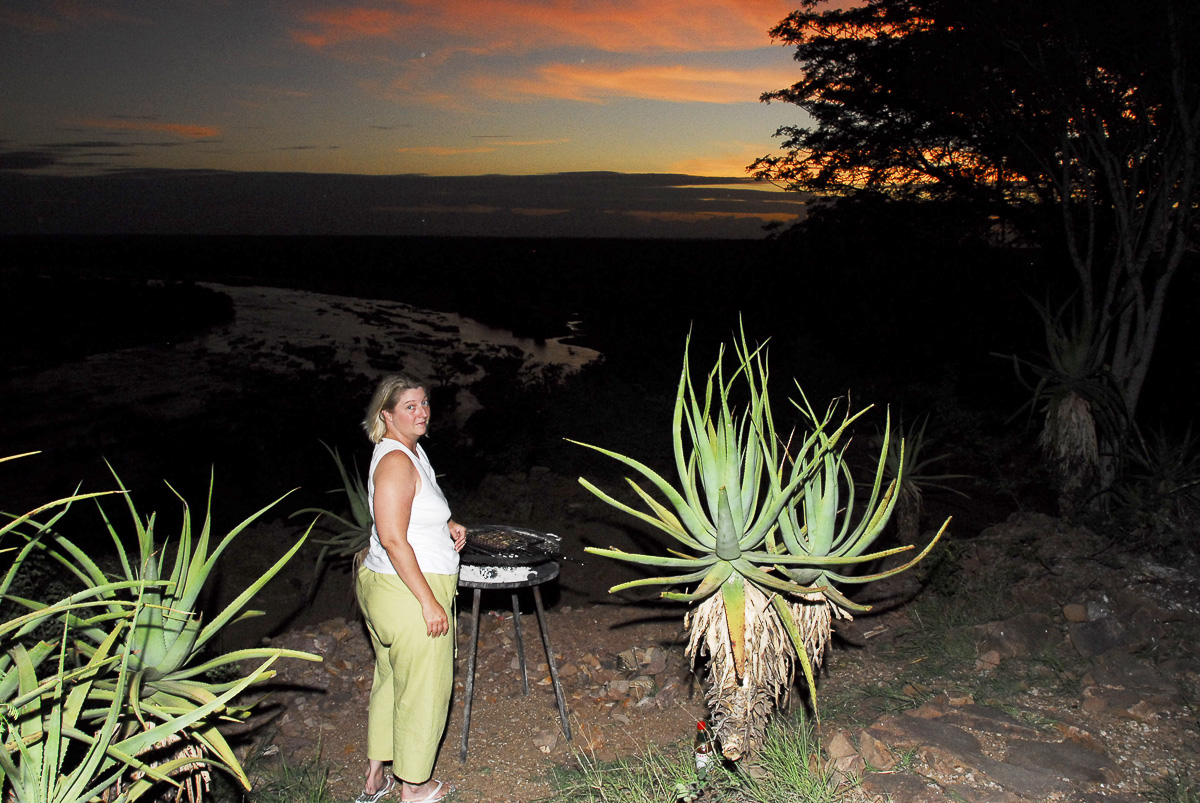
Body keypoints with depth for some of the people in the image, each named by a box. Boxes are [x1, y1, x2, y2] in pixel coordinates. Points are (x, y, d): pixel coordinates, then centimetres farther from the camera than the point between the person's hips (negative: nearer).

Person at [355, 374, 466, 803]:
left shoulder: (411, 451, 11)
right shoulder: (395, 461, -21)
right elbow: (393, 539, -26)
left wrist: (445, 524, 11)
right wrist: (429, 602, -23)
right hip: (407, 591, -10)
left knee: (391, 680, 21)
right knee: (423, 689, 6)